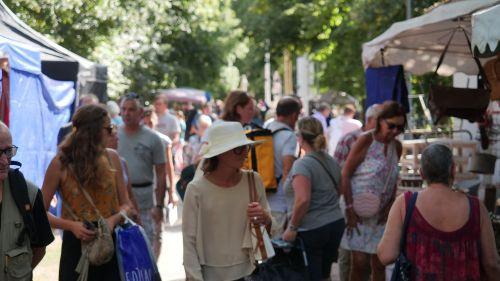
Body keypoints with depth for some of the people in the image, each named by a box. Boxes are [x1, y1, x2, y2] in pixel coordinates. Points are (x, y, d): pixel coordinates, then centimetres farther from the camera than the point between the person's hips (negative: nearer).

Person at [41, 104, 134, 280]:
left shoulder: (111, 157, 3)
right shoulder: (61, 163, -7)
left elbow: (125, 205, 7)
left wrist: (113, 219, -13)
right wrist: (71, 225, -20)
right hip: (76, 244, -3)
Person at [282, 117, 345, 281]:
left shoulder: (302, 164, -16)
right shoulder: (331, 162, 9)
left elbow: (303, 200, -26)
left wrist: (292, 228, -17)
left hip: (311, 230, -8)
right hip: (336, 224, 8)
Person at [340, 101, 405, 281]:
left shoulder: (397, 147, 7)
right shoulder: (365, 141, -11)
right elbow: (345, 175, -12)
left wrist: (389, 206, 0)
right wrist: (350, 208, -17)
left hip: (381, 214, 6)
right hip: (359, 212, -6)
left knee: (379, 265, 8)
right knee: (360, 263, -10)